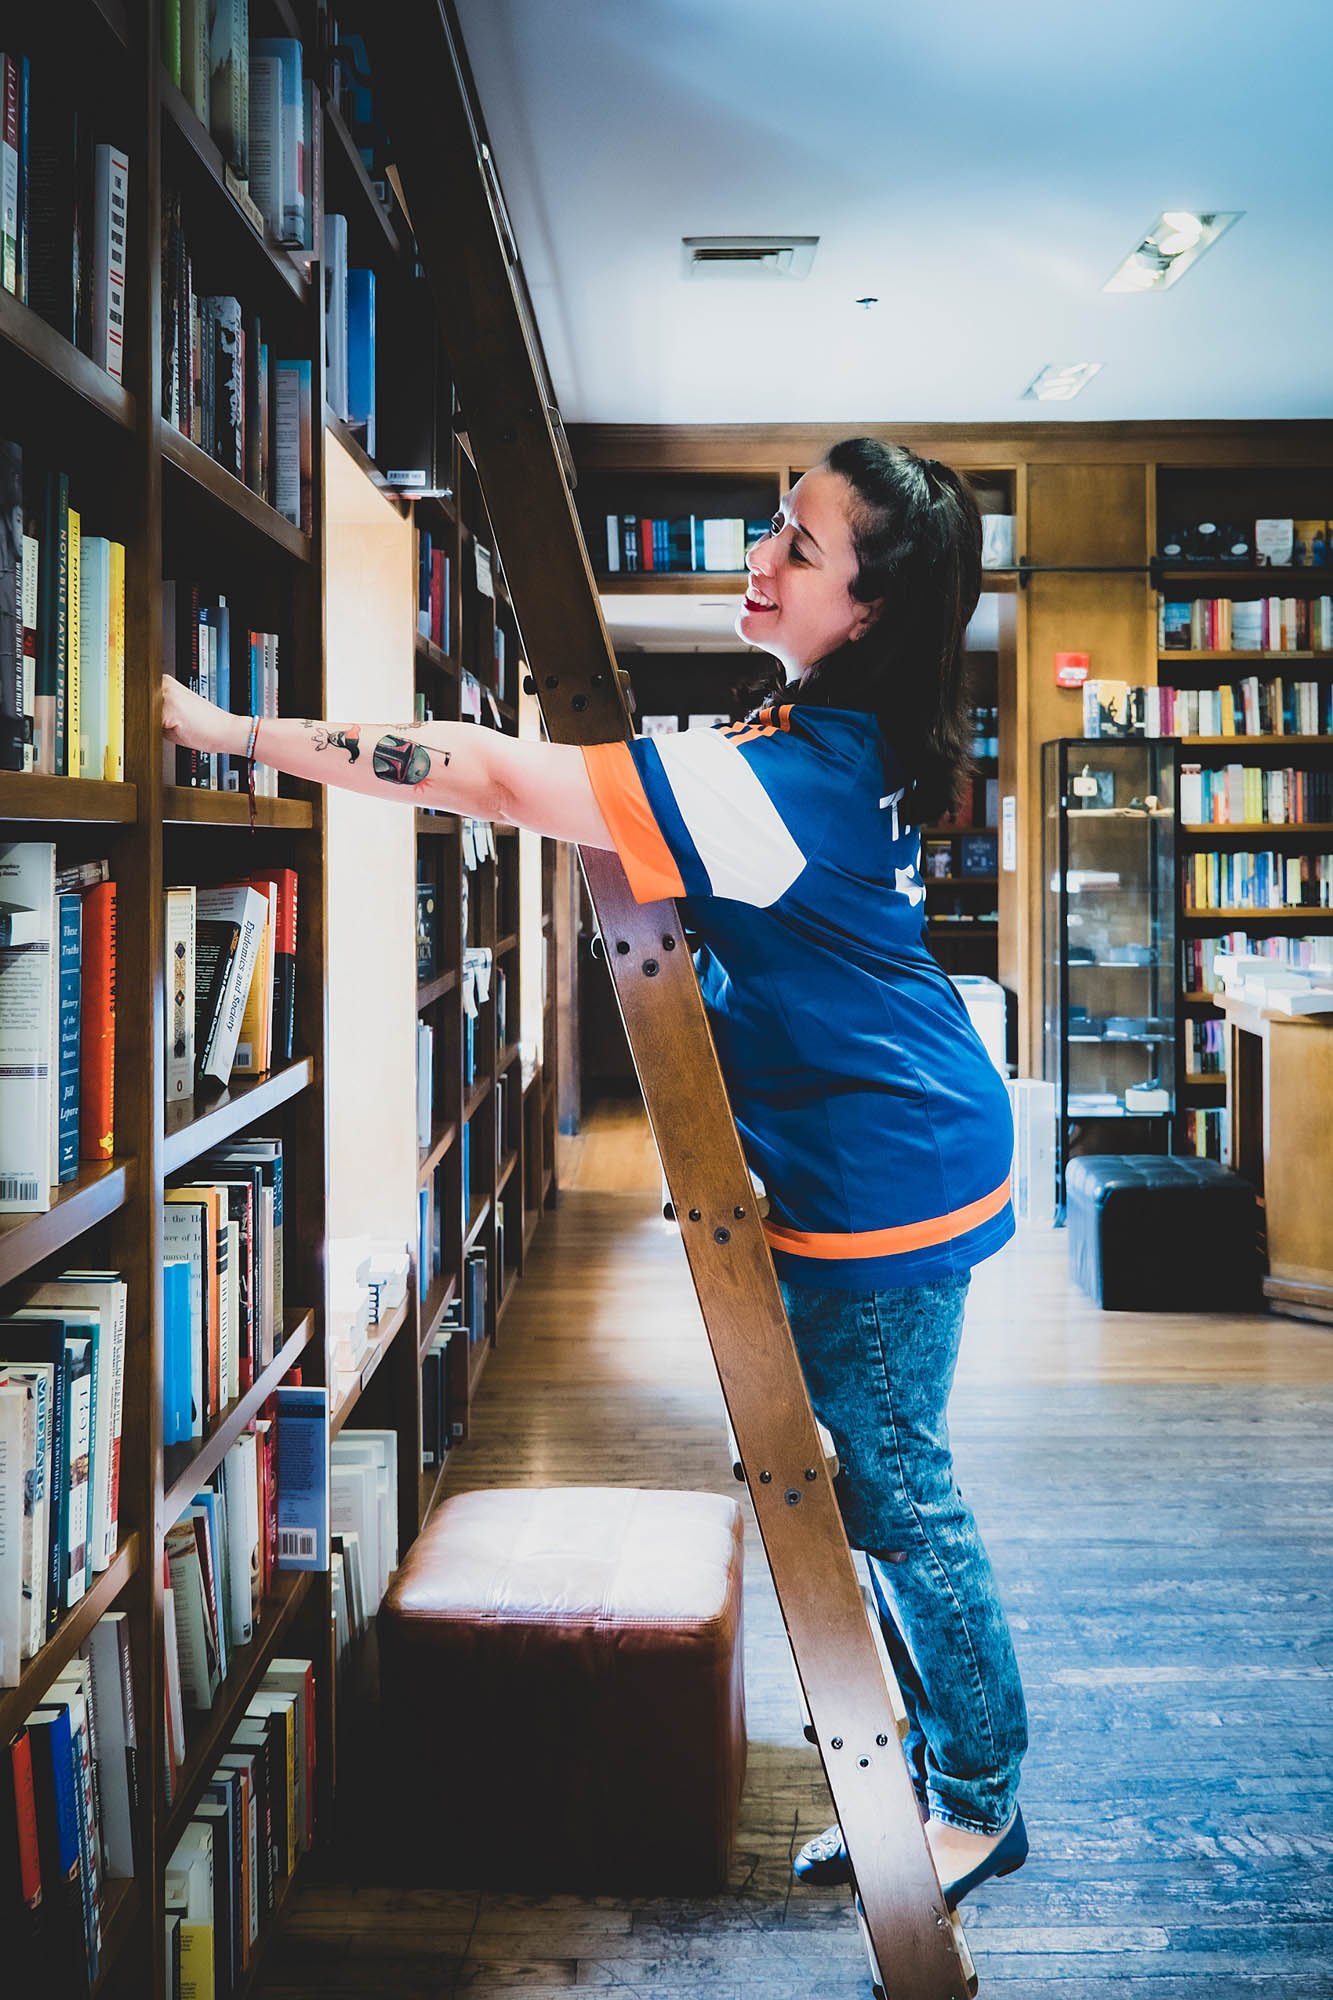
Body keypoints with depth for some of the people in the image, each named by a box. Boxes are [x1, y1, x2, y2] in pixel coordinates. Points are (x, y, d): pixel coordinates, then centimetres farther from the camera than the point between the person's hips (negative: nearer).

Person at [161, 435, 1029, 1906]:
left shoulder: (792, 774, -27)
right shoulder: (845, 739, 4)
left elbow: (501, 781, -32)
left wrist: (233, 732, -29)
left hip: (884, 1176, -10)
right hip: (854, 1166, 10)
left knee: (890, 1488, 5)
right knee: (869, 1478, 18)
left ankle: (982, 1799, 25)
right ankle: (933, 1766, 33)